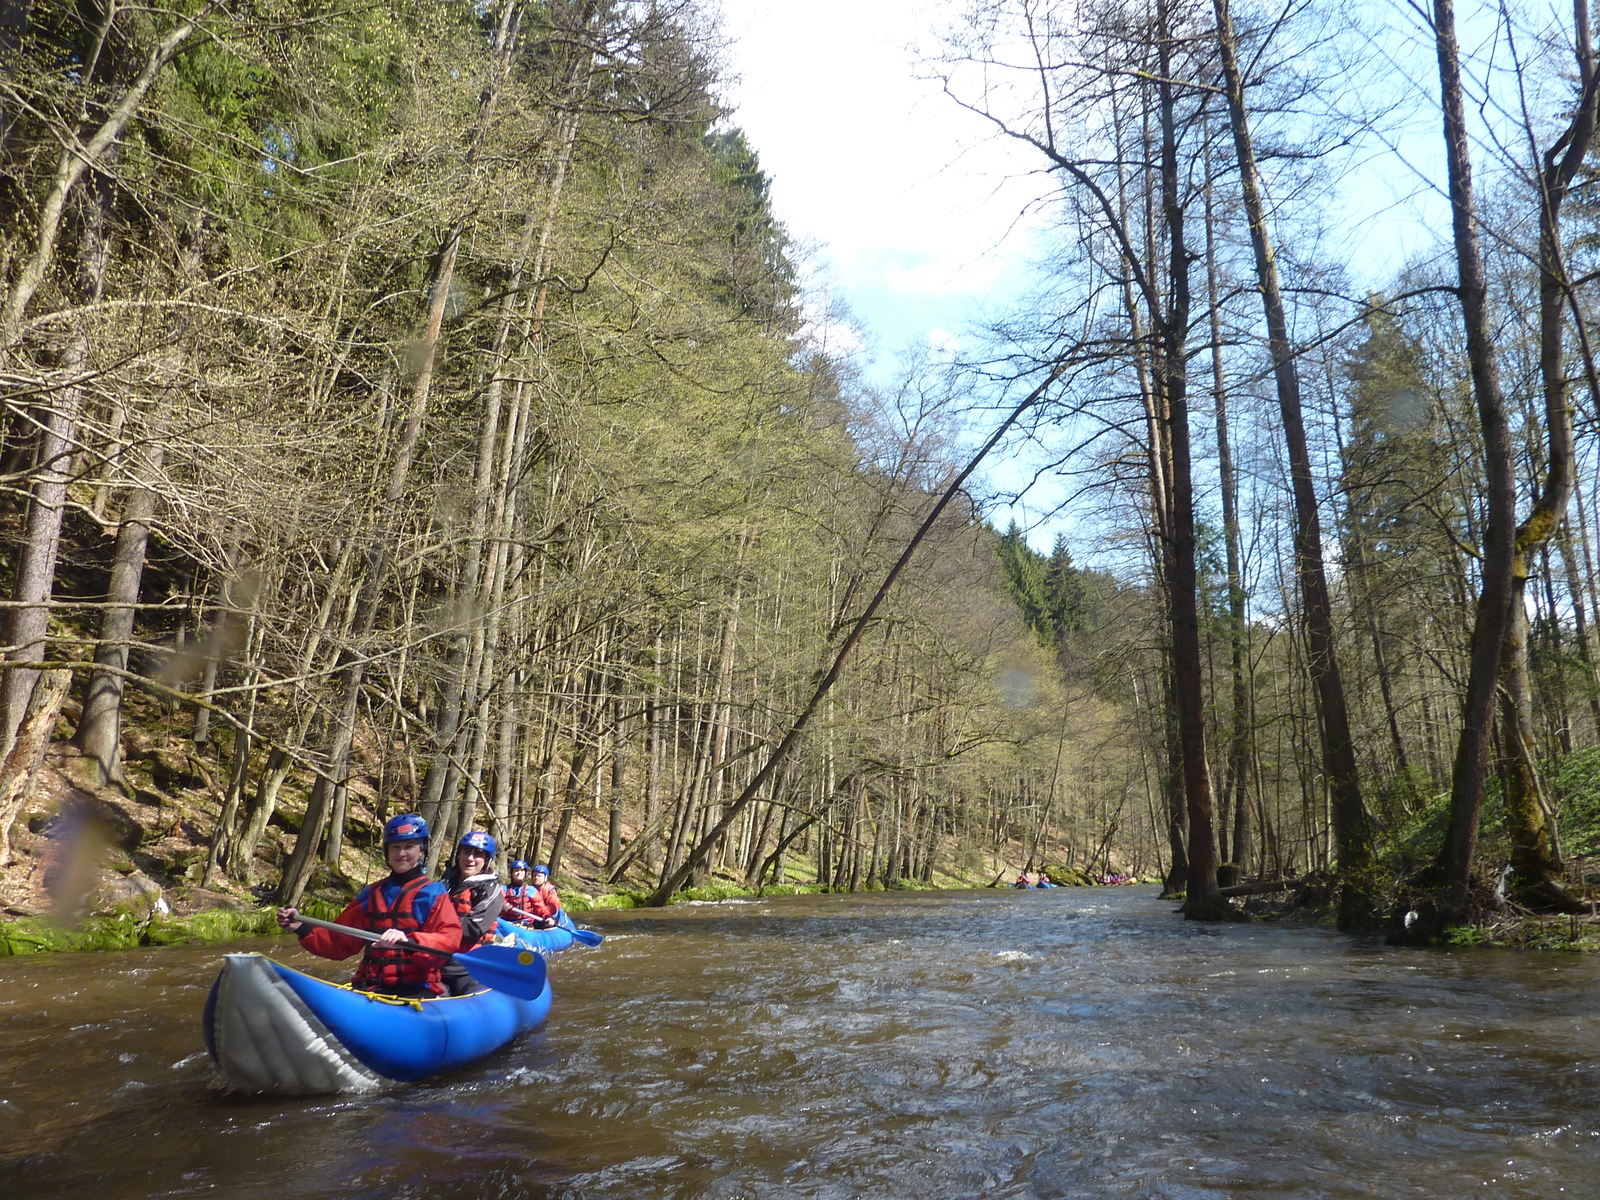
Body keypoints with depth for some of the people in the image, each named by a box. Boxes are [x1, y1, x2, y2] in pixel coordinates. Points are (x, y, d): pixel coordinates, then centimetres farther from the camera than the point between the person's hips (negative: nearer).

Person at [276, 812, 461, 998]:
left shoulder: (433, 894, 2)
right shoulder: (371, 894, 20)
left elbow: (450, 939, -13)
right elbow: (340, 943, 19)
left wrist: (410, 941, -30)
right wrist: (303, 928, 5)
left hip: (416, 990, -6)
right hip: (369, 987, 6)